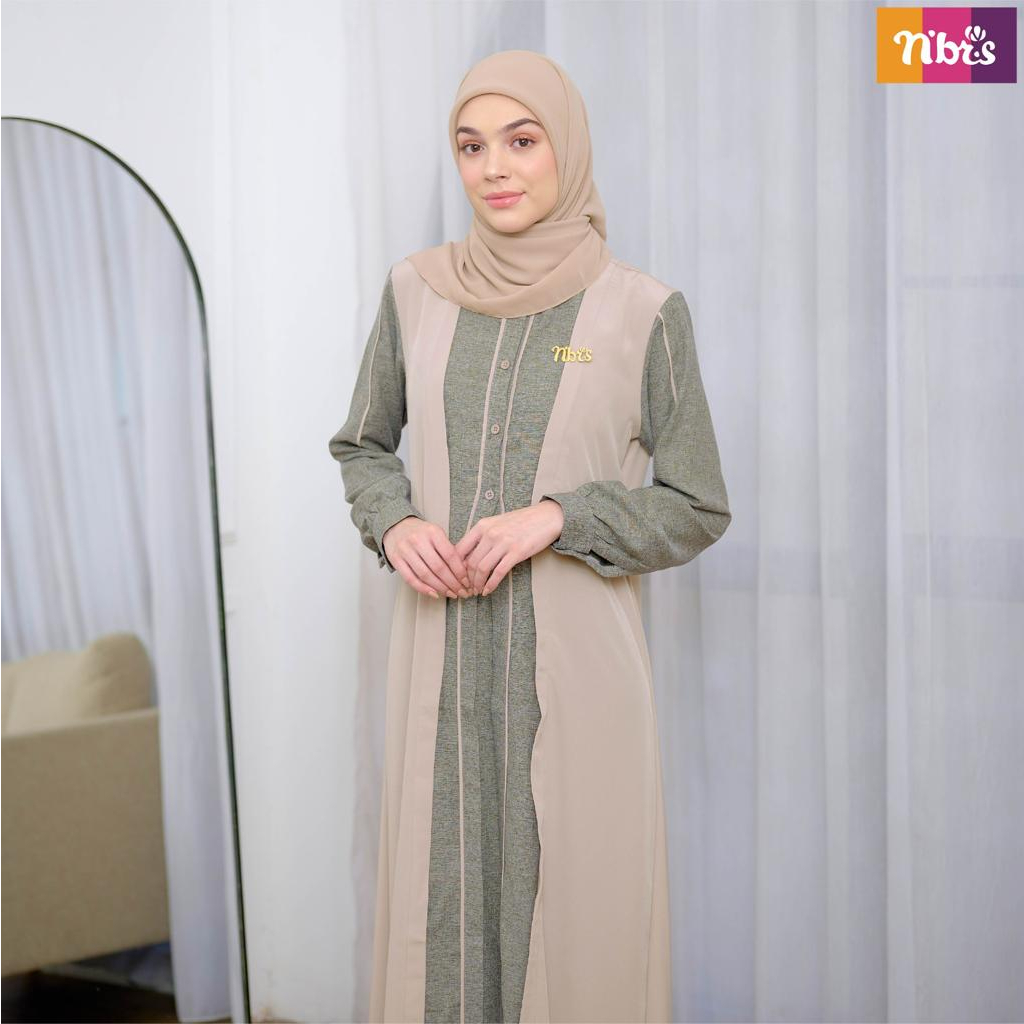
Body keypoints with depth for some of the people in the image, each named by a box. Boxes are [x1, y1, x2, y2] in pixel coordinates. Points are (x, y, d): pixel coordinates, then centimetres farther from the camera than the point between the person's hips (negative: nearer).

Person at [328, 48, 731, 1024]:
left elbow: (697, 509, 0)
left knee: (577, 901, 5)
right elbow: (362, 446, 15)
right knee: (439, 892, 10)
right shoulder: (415, 290, 3)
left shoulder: (644, 310, -4)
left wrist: (555, 519, -15)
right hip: (442, 658, 2)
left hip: (576, 660, -2)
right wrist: (395, 524, -7)